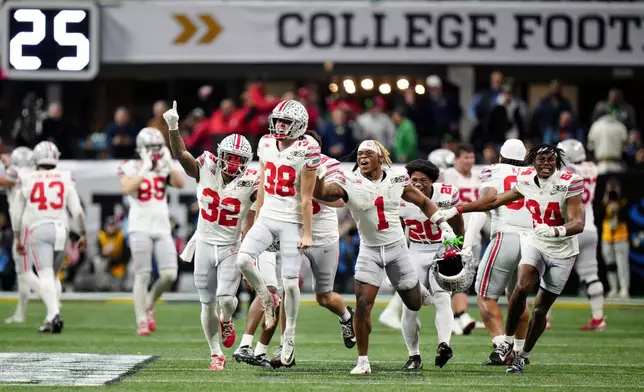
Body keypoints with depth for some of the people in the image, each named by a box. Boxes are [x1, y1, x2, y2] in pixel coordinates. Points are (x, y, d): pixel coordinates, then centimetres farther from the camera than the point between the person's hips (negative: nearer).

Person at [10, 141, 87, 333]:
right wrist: (83, 235, 15)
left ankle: (54, 314, -31)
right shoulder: (65, 179, 7)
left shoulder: (26, 181, 5)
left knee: (46, 275, -10)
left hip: (38, 230, -2)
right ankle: (50, 320, 15)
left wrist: (17, 239, 22)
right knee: (52, 275, 17)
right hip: (60, 230, 2)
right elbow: (77, 210, 4)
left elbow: (17, 214, 11)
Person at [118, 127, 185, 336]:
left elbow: (180, 184, -4)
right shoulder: (131, 168, -2)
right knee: (142, 276, -4)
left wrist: (168, 165, -12)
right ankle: (142, 321, 2)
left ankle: (149, 304, 22)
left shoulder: (165, 167, 11)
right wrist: (144, 170, -18)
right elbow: (126, 189, -19)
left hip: (162, 228, 4)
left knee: (169, 275, -4)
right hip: (140, 228, -4)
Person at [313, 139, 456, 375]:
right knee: (363, 305, -13)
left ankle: (418, 290, 51)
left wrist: (444, 227, 3)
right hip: (369, 251, -2)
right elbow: (321, 193, -29)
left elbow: (423, 202, 8)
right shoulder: (349, 183, -13)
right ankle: (363, 361, -1)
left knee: (414, 303, 12)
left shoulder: (396, 180, -5)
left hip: (397, 247, 2)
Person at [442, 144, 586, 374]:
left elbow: (578, 223, -29)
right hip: (537, 245, 3)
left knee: (540, 309, 1)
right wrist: (456, 211, 7)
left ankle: (524, 355, 19)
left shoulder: (569, 184, -21)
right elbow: (494, 201, 6)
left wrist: (555, 231, -49)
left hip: (562, 254, -3)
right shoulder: (527, 181, -7)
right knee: (522, 287, -25)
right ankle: (508, 340, -10)